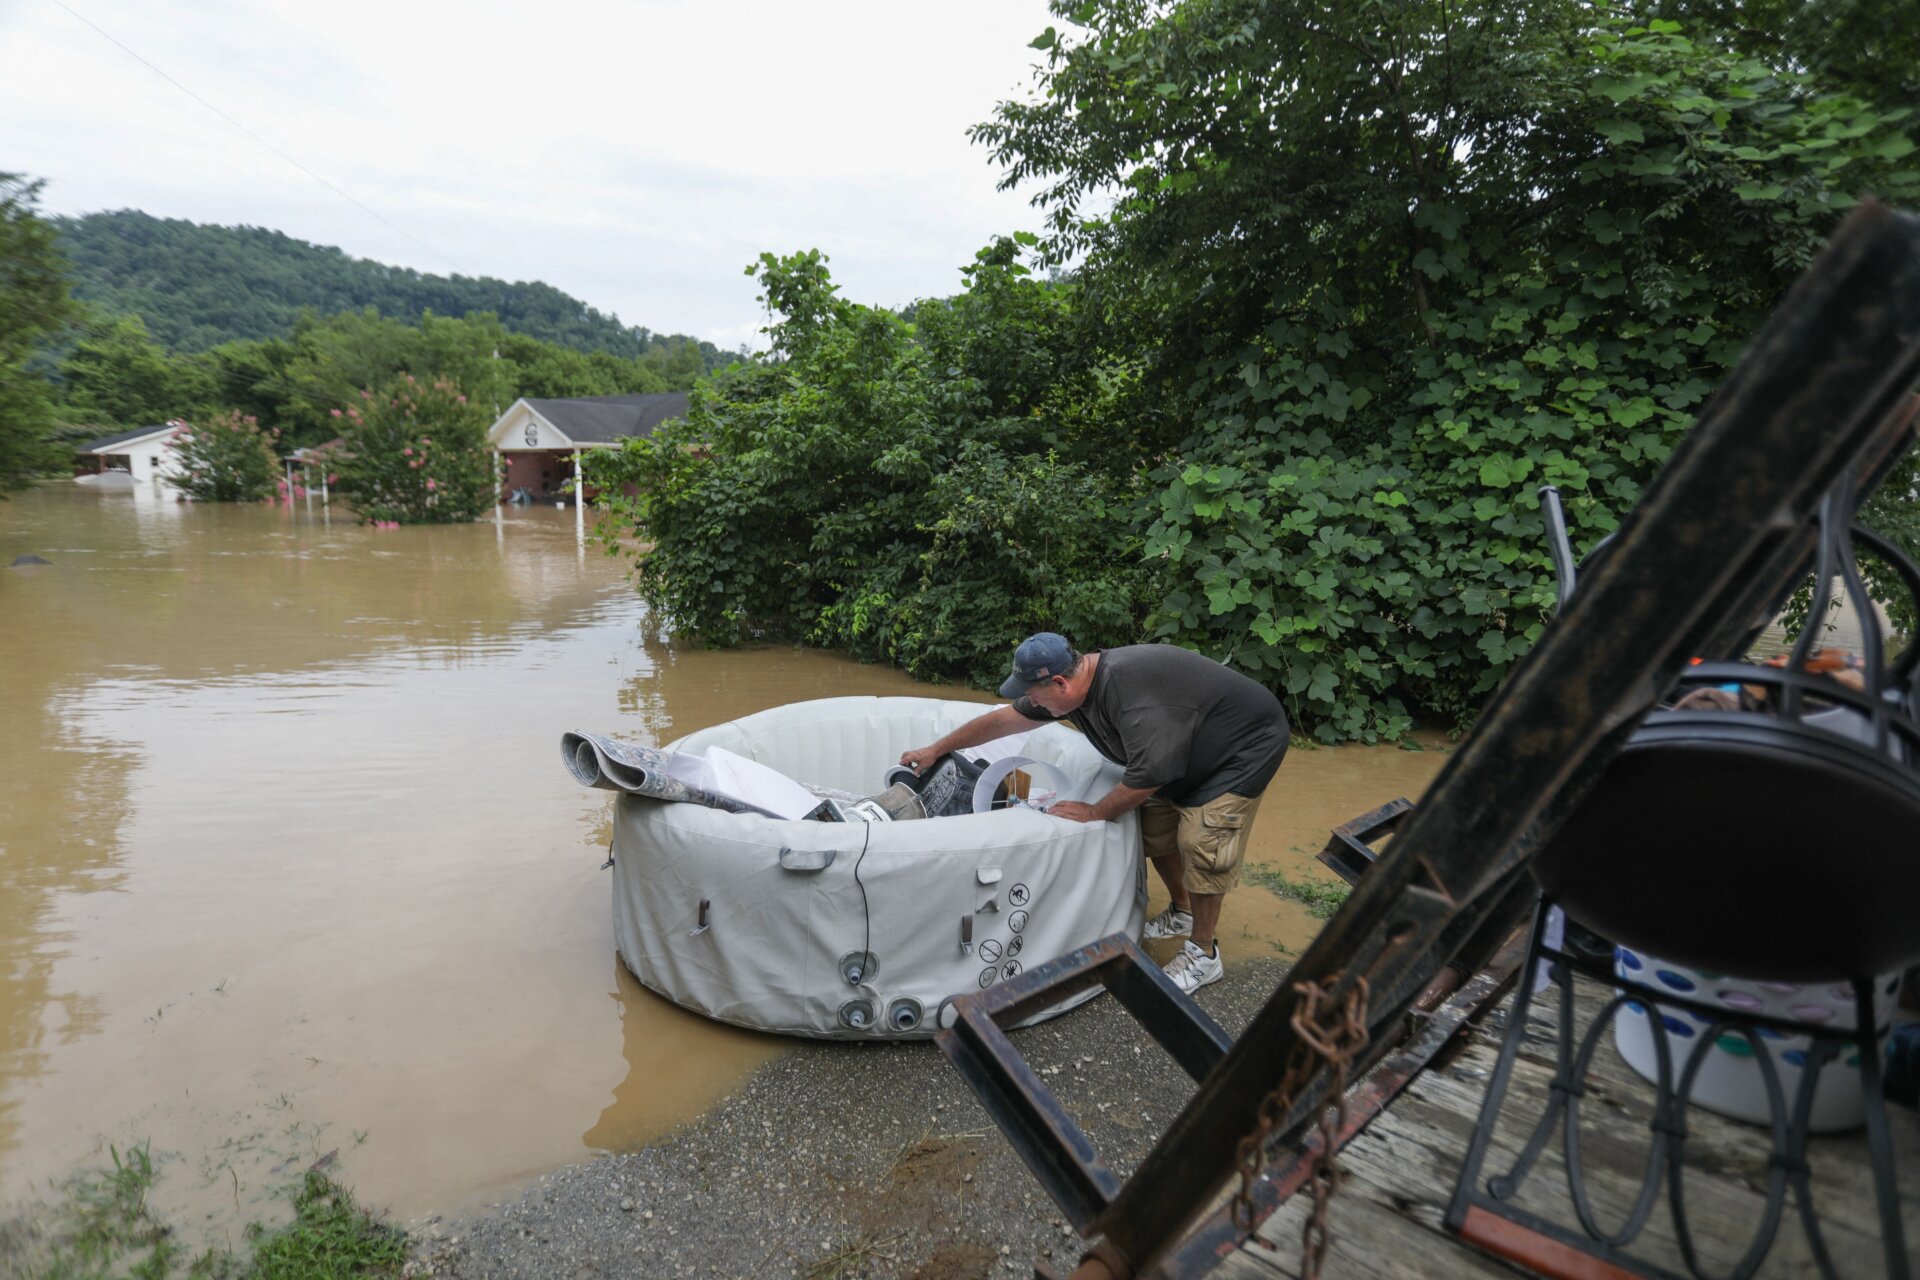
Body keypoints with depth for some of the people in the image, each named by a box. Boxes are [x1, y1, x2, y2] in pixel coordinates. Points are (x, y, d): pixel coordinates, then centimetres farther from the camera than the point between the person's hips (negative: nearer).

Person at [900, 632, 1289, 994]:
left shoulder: (1130, 690, -36)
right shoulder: (1072, 680, -8)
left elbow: (1149, 774, -31)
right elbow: (1003, 718, 3)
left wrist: (1094, 812, -17)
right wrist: (936, 750, 9)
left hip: (1247, 744, -9)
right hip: (1189, 750, 9)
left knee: (1200, 842, -12)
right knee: (1154, 827, 10)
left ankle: (1203, 956, 6)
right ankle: (1182, 913, 32)